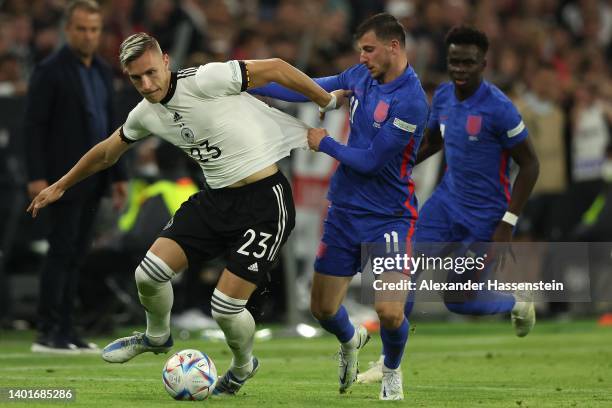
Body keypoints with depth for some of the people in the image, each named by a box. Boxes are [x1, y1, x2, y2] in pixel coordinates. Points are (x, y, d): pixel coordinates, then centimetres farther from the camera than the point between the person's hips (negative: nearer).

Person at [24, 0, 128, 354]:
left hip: (93, 179, 7)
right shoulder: (51, 71, -7)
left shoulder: (103, 71, 15)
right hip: (64, 177, -7)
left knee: (77, 255, 7)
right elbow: (34, 125, -10)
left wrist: (118, 175, 17)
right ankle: (47, 333, -7)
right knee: (62, 252, -8)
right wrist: (37, 176, -17)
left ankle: (67, 329, 9)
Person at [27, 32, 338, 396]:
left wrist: (329, 103, -9)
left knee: (225, 308, -10)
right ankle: (157, 337, 30)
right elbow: (107, 153, 23)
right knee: (149, 275, -4)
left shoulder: (205, 80, -20)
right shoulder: (146, 114, 4)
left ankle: (243, 366, 24)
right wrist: (61, 186, 33)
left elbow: (275, 68, -15)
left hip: (264, 200, -7)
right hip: (216, 199, 7)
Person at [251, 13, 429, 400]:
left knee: (390, 313, -16)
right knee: (323, 309, 8)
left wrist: (325, 143, -5)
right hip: (345, 210, 6)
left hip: (388, 218, -6)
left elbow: (370, 161, -19)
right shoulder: (361, 76, 2)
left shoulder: (411, 101, -21)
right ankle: (350, 340, 43)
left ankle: (392, 370, 17)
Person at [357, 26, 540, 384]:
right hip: (448, 202, 6)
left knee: (459, 301, 0)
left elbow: (530, 165, -14)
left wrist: (508, 223, -17)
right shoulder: (443, 97, 0)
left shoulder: (499, 108, -21)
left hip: (485, 217, -6)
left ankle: (520, 304, 31)